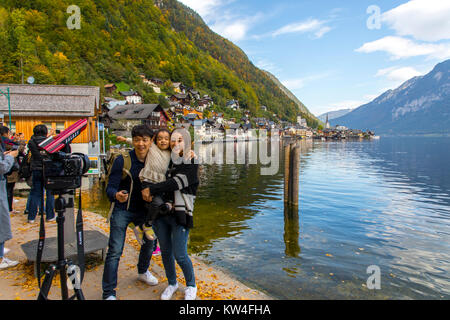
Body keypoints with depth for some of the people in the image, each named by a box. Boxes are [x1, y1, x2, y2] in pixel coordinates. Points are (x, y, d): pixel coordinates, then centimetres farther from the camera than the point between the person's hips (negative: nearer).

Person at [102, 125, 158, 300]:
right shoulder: (122, 160, -18)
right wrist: (116, 195, -39)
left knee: (149, 242, 15)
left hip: (143, 209, 4)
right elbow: (110, 187, -19)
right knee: (115, 251, -5)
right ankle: (108, 293, 11)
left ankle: (143, 272, 44)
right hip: (122, 209, -4)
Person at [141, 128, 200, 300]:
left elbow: (176, 183, -18)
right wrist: (146, 188, -17)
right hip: (160, 213, 5)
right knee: (165, 252, 15)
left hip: (180, 215, -4)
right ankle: (172, 283, 39)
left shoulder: (191, 162, -5)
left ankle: (191, 286, 26)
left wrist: (152, 189, -17)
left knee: (180, 255, -1)